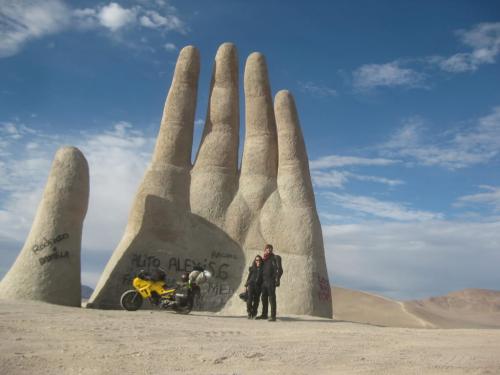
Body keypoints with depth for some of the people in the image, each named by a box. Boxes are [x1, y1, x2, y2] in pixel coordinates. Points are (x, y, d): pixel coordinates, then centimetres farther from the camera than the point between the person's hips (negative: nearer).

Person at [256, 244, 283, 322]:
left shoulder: (275, 258, -4)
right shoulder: (264, 260, 15)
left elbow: (279, 270, -10)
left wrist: (277, 279, -19)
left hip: (271, 281, -7)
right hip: (264, 281, 7)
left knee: (272, 298, -7)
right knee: (264, 298, 13)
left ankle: (273, 316, -5)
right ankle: (264, 314, 23)